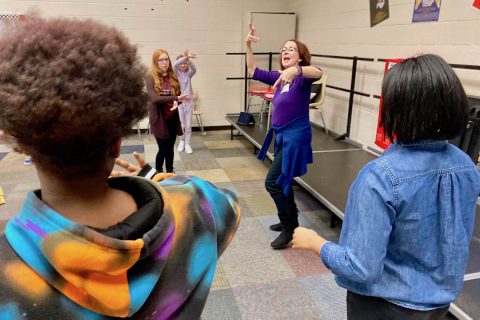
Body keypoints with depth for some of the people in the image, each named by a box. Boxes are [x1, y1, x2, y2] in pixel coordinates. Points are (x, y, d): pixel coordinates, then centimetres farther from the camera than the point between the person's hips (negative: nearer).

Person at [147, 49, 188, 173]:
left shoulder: (173, 77, 7)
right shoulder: (151, 78, -7)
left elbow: (179, 96, 7)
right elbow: (154, 98, -19)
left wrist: (176, 102, -17)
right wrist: (175, 98, -24)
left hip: (172, 119, 4)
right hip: (159, 118, -4)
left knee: (170, 148, 12)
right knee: (163, 149, -1)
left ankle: (170, 173, 28)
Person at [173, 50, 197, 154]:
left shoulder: (189, 73, 3)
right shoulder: (176, 73, -1)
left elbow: (194, 69, -20)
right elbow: (175, 65, -23)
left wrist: (188, 59, -39)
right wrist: (186, 57, -38)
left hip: (189, 101, 1)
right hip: (178, 101, -1)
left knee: (188, 124, 3)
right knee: (181, 124, 5)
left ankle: (187, 143, 13)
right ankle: (181, 141, 25)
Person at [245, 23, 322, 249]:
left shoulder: (301, 79, -13)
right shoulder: (279, 77, 9)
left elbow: (317, 73, -35)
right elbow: (253, 71, 12)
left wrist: (294, 70, -52)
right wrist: (248, 47, 0)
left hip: (295, 137, -9)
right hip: (282, 136, 9)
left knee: (273, 183, -8)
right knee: (282, 181, 19)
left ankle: (290, 229, 8)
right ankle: (290, 221, 37)